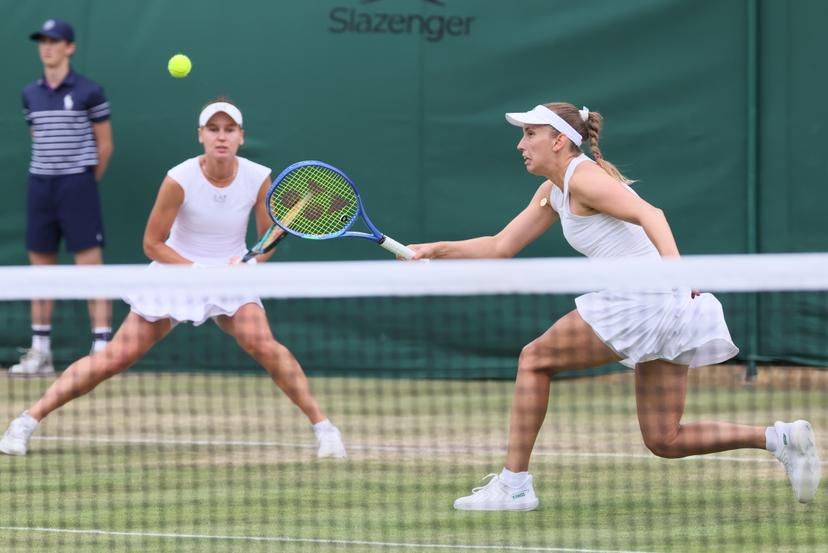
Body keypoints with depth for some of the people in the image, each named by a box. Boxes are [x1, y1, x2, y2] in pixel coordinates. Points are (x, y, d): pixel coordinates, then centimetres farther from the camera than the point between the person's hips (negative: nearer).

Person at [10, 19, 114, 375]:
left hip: (78, 185, -5)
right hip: (40, 186, 5)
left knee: (90, 265, -8)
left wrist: (86, 181, 7)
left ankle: (102, 349, -8)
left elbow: (105, 144, 2)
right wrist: (47, 177, 12)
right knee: (40, 266, 7)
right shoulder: (30, 94, 10)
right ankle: (40, 352, 13)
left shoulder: (88, 92, -4)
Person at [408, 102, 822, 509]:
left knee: (534, 359, 3)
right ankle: (779, 438, 1)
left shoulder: (583, 177, -10)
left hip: (639, 300, -10)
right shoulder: (552, 191, 18)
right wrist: (436, 250, 13)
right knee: (664, 442, 8)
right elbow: (501, 246, 23)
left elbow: (649, 214, -24)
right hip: (664, 309, 10)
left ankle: (514, 485, 4)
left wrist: (672, 262, -41)